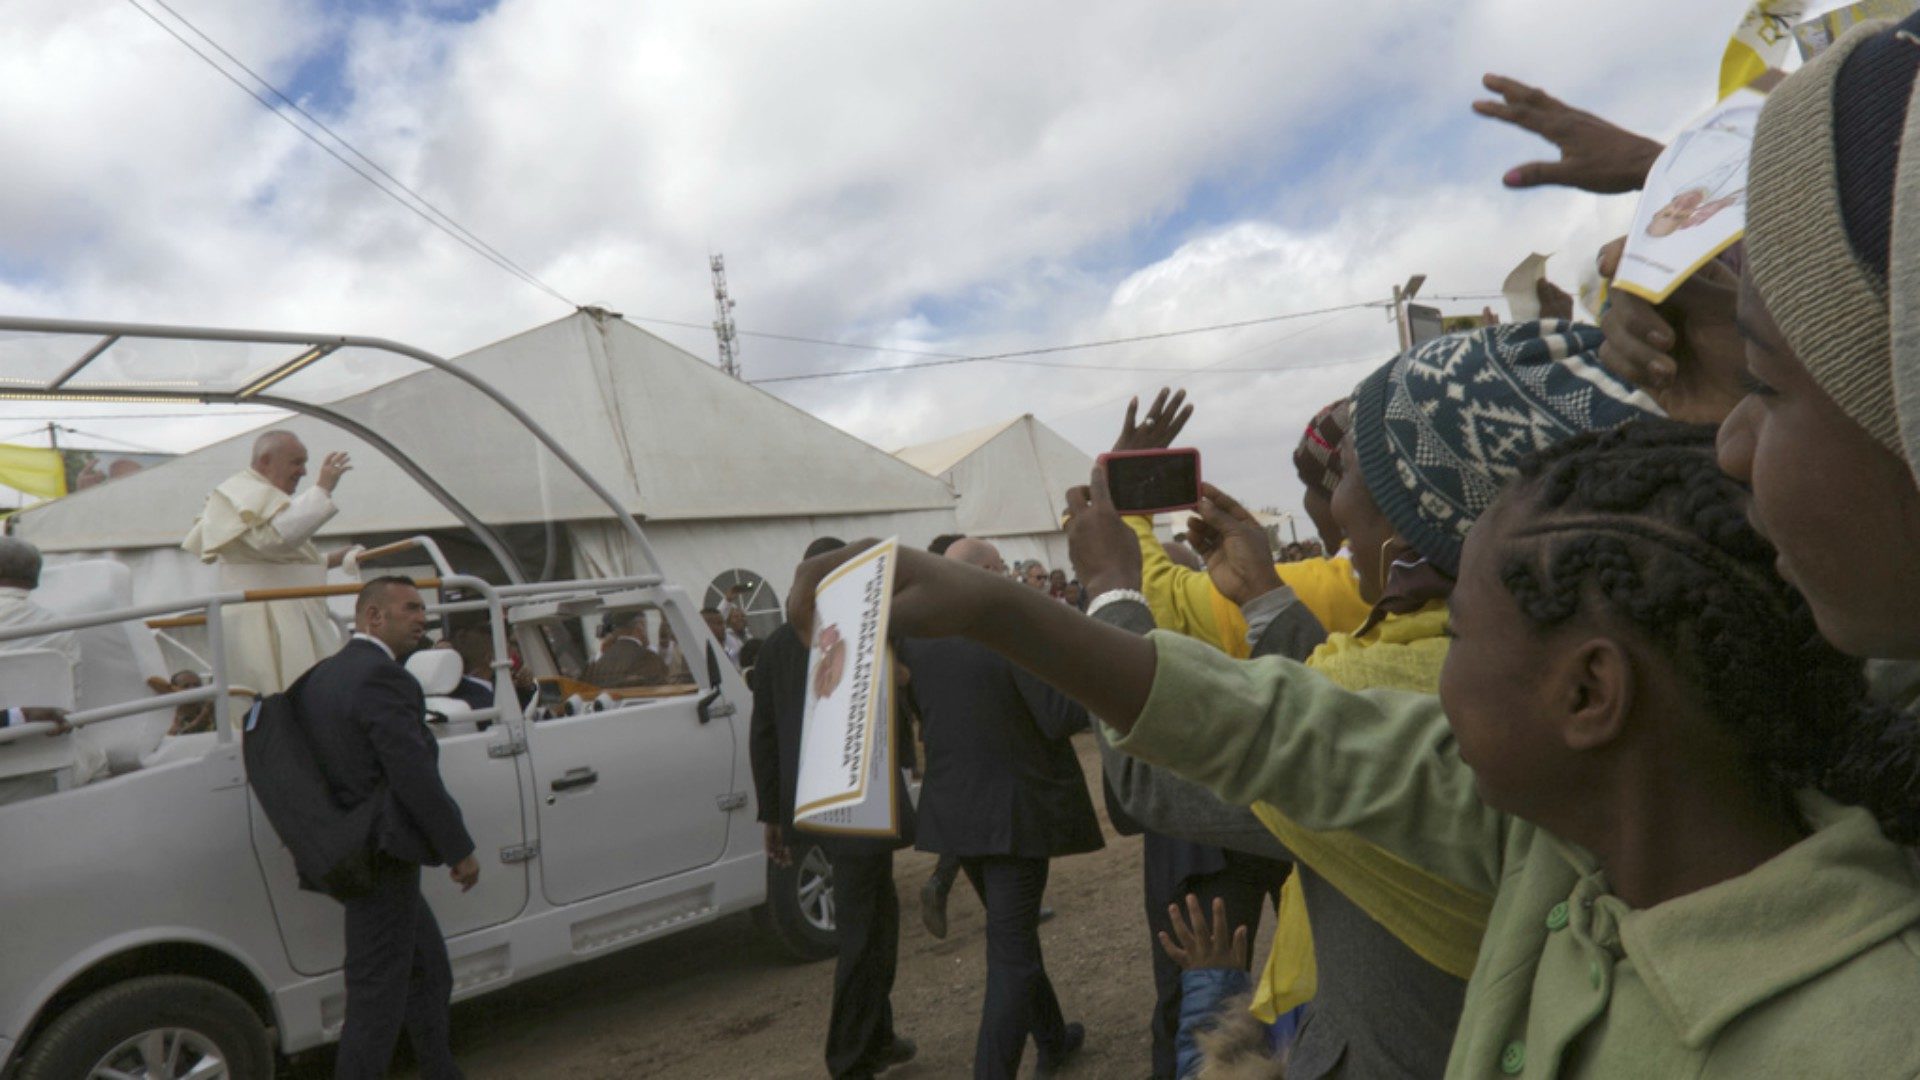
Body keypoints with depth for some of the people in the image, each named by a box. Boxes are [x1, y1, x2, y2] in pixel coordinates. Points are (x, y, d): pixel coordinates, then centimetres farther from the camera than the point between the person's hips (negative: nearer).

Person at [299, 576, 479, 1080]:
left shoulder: (321, 675, 12)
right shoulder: (381, 677, -19)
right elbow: (415, 775, -22)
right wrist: (460, 850, -16)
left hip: (349, 855, 11)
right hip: (382, 855, -11)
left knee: (429, 971, 22)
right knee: (378, 991, -1)